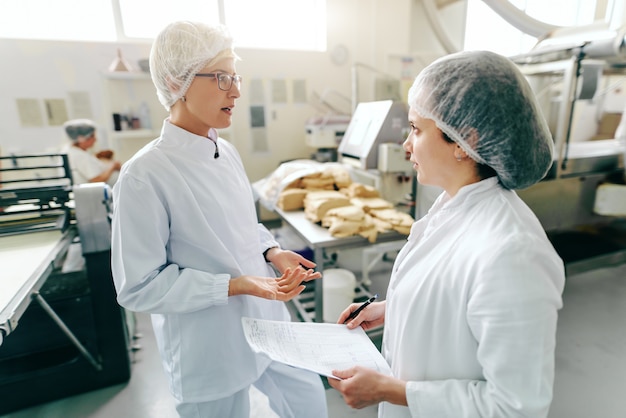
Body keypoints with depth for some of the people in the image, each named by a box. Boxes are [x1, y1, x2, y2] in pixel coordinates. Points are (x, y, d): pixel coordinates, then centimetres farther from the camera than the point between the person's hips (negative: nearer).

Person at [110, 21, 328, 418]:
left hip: (267, 323, 7)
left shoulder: (227, 152, 0)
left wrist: (273, 252, -7)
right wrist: (235, 285, -24)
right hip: (211, 348, -6)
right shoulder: (145, 175, -22)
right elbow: (139, 287, -17)